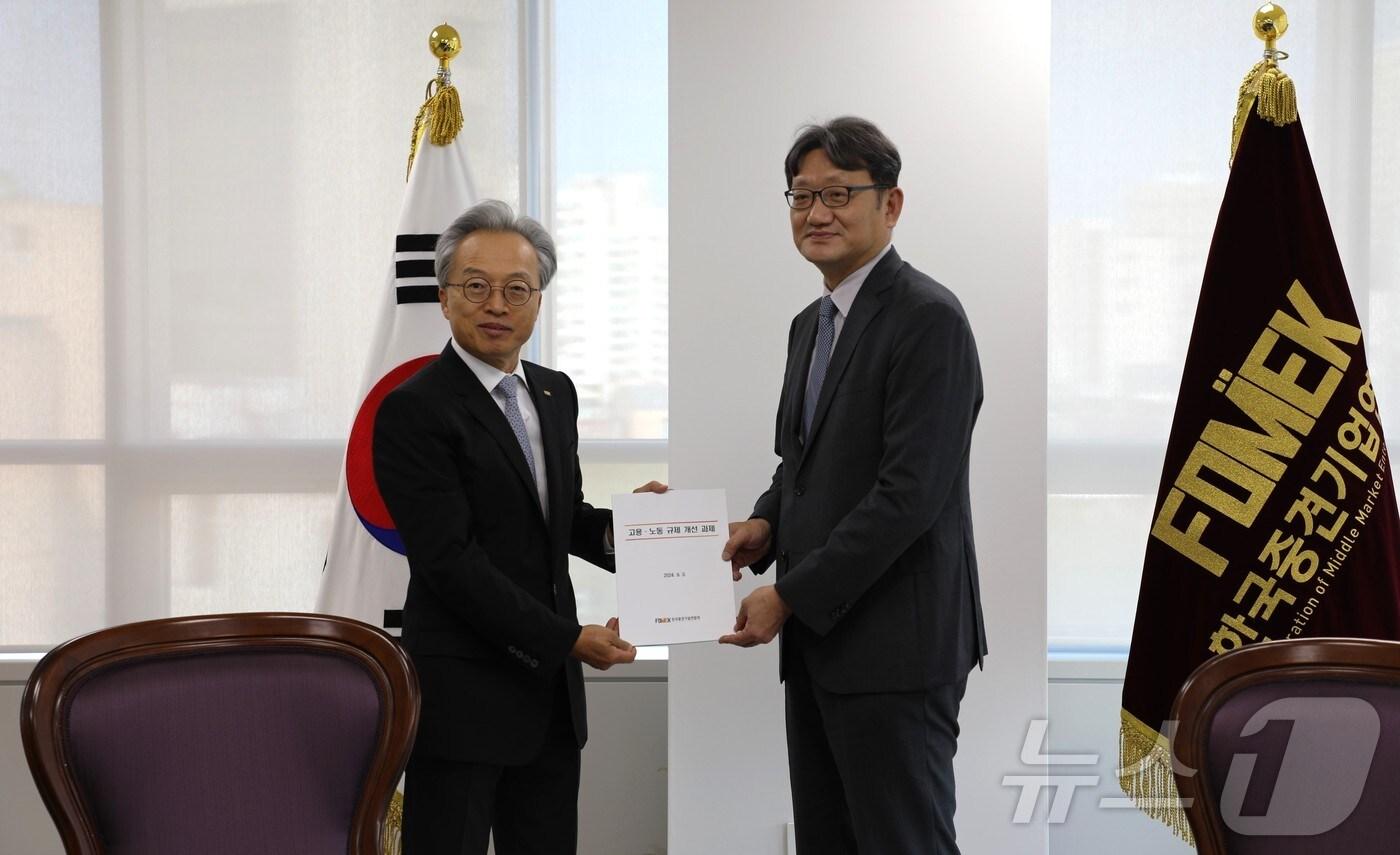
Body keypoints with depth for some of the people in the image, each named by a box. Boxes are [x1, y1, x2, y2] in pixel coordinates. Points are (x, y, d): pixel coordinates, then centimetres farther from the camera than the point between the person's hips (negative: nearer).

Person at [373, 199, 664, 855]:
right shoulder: (413, 411, -12)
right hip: (464, 695, -7)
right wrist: (567, 638, -16)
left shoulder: (555, 394, 12)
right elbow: (451, 560, -17)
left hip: (551, 690, 7)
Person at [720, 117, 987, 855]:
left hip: (895, 647, -9)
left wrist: (790, 595, -17)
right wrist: (766, 523, 2)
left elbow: (911, 490, -20)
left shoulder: (928, 317, -13)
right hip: (818, 639, 9)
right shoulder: (811, 323, 16)